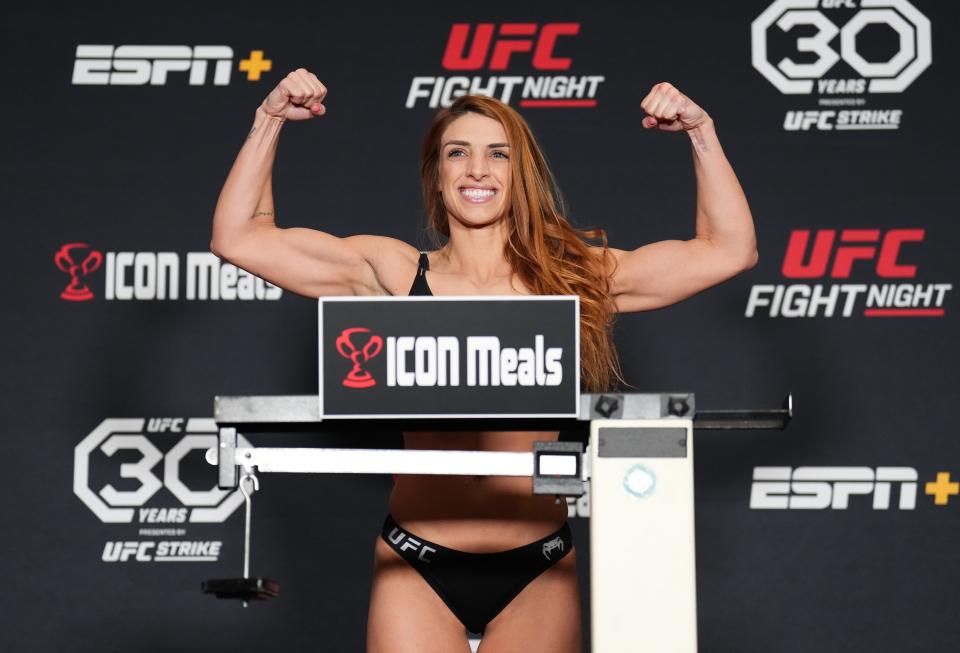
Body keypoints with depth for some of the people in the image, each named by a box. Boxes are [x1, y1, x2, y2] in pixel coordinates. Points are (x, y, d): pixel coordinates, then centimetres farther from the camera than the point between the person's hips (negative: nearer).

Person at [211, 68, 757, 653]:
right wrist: (269, 122, 0)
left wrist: (701, 133, 0)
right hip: (418, 569, -1)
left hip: (537, 576, 1)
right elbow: (238, 238, 2)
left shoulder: (574, 277, 5)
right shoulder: (396, 274, 3)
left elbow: (729, 251, 5)